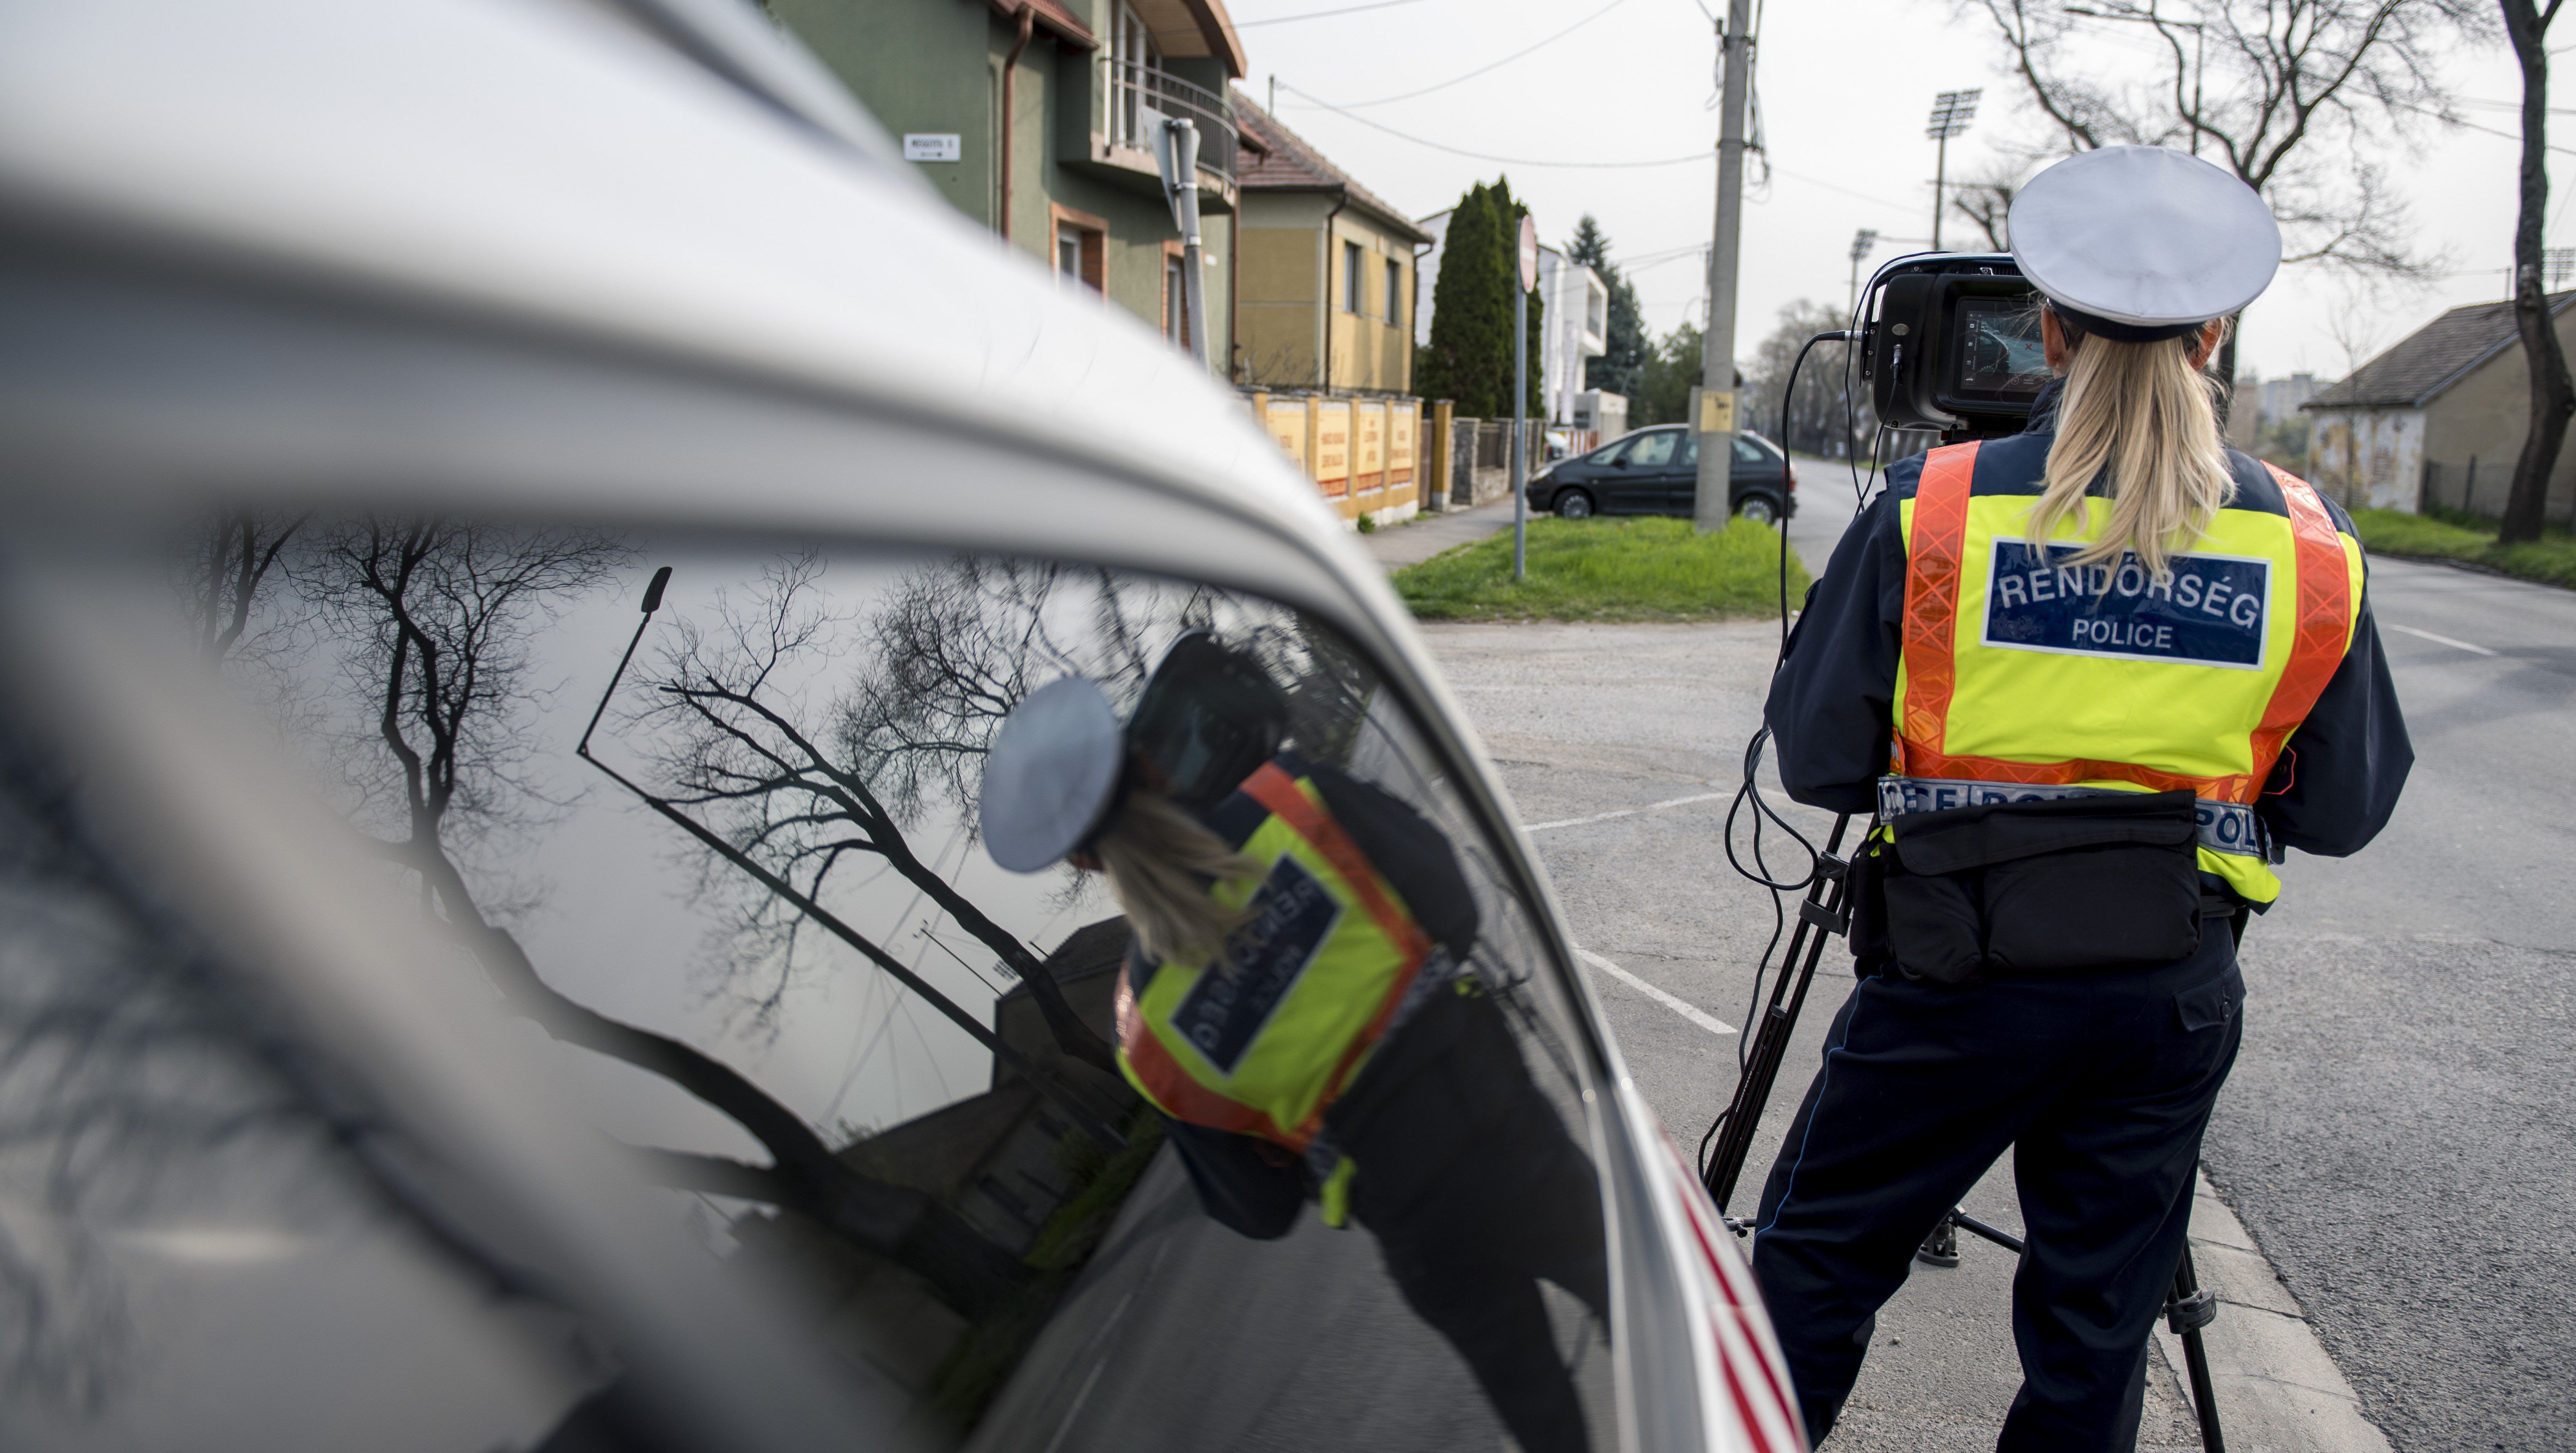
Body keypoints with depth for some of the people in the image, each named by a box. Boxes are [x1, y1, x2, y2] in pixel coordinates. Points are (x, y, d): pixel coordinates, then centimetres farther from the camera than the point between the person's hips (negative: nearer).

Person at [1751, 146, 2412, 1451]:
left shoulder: (1931, 512, -9)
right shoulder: (2310, 545, -1)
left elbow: (1814, 762, -5)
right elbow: (2345, 812, 7)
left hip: (1955, 974, -2)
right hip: (2173, 991, 3)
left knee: (1812, 1265, 13)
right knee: (2098, 1326, 16)